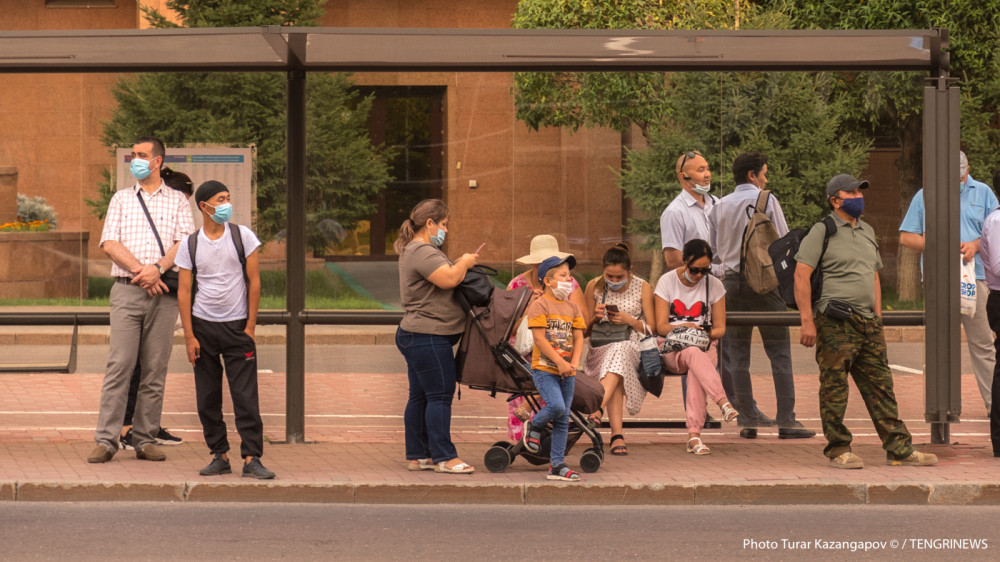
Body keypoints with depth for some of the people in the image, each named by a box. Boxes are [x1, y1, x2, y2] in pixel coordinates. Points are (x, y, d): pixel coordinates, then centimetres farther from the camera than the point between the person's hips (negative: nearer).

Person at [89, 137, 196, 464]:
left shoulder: (177, 201, 13)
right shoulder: (121, 199, 15)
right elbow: (109, 244, 3)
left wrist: (157, 268, -16)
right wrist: (140, 271, -11)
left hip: (163, 293, 0)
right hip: (127, 290, 0)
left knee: (155, 370, 0)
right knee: (119, 365, -9)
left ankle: (145, 440, 5)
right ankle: (106, 440, -9)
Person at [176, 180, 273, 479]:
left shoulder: (243, 236, 0)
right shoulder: (190, 245, 1)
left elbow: (254, 281, 1)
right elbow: (184, 291, 2)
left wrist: (250, 326, -3)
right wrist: (189, 336, -3)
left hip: (237, 326, -1)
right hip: (203, 326, 1)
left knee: (245, 395, -6)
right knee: (207, 397, 3)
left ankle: (251, 458, -6)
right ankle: (220, 455, 12)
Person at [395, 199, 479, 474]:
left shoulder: (417, 250, 20)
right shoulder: (422, 252, -16)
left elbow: (445, 278, 25)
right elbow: (449, 279, -26)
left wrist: (460, 264, 8)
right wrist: (465, 262, -8)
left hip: (416, 337, 11)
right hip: (428, 338, -11)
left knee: (420, 397, 12)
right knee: (440, 396, -9)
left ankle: (417, 456, 15)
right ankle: (444, 457, -8)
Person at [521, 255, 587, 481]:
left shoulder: (572, 307, 13)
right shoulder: (540, 305, -6)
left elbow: (578, 338, 10)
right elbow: (540, 338, -13)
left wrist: (574, 363, -7)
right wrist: (560, 362, -17)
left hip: (567, 372, 6)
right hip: (544, 368, -6)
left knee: (563, 419, 5)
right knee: (556, 406, -23)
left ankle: (557, 465, 9)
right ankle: (534, 426, 9)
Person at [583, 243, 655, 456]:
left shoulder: (642, 288, 4)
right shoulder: (594, 287, 8)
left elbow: (652, 330, 5)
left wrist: (630, 320, -13)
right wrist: (595, 316, -7)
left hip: (633, 347, -1)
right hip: (601, 348, 1)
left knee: (619, 352, -39)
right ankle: (617, 434, -43)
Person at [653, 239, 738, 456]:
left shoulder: (714, 286, 8)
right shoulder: (667, 282, 3)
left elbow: (720, 328, 9)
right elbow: (661, 326, -1)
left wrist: (707, 333, -14)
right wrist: (683, 328, -21)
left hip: (705, 346, 1)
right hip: (673, 348, -1)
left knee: (696, 369, -36)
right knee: (694, 353, -39)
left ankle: (694, 435, -45)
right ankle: (723, 401, -58)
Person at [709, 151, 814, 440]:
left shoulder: (719, 207, 9)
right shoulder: (766, 200, -2)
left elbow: (715, 250, 12)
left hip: (732, 281, 4)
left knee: (737, 354, 6)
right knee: (779, 352, -2)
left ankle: (747, 419, 4)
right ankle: (786, 419, -7)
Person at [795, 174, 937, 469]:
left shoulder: (867, 232, 20)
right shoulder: (822, 231, -4)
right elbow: (801, 276, -10)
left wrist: (877, 318, 18)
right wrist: (807, 321, -16)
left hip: (867, 322, 7)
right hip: (834, 323, -7)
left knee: (880, 386, 7)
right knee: (834, 387, -4)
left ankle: (899, 448, 9)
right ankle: (838, 450, 3)